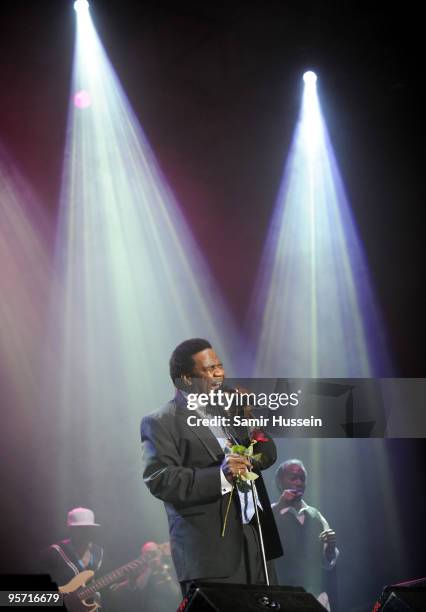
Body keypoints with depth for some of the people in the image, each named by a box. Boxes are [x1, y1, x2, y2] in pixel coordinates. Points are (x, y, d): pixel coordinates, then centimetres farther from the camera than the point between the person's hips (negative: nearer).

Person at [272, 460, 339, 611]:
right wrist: (279, 506, -17)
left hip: (317, 593, 4)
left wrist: (330, 545, -7)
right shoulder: (270, 514, 3)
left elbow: (328, 563, 15)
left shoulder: (315, 516, 14)